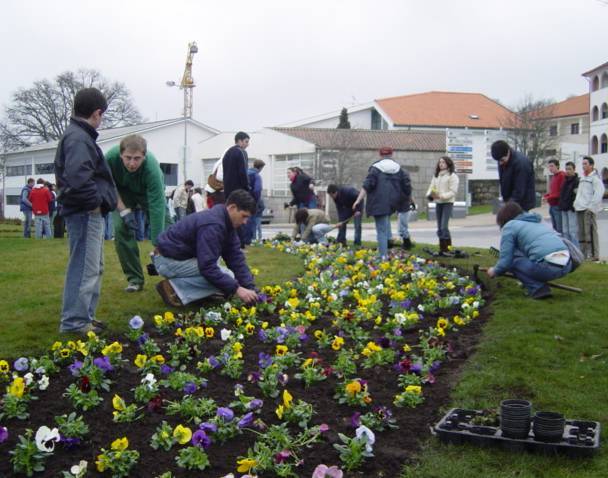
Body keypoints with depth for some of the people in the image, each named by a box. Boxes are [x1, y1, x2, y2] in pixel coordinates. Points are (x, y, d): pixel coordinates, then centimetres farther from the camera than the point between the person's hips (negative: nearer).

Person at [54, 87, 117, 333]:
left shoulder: (78, 135, 17)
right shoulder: (79, 138, -16)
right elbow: (77, 176, -30)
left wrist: (101, 202, 11)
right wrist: (95, 201, -17)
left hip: (91, 212, 11)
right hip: (86, 212, -11)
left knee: (94, 267, 18)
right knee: (85, 267, -6)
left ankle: (84, 315, 26)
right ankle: (74, 322, 0)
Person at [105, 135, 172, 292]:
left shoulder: (152, 168, -42)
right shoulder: (110, 157, -36)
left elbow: (156, 207, -41)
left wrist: (157, 244, -42)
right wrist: (124, 211, -25)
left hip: (150, 192, -1)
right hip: (124, 194, 1)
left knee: (166, 228, -11)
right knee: (121, 228, -15)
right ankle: (134, 279, -5)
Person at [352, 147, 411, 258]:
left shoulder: (375, 168, -1)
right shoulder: (399, 169, 10)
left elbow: (367, 186, -11)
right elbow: (407, 186, 9)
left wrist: (358, 200, -13)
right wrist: (409, 198, 26)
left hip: (379, 203, -4)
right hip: (394, 202, 4)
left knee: (381, 230, -3)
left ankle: (383, 256, -6)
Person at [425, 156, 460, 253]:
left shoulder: (452, 176, -5)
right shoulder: (436, 176, 15)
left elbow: (453, 191, -11)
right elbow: (431, 187, 12)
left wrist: (441, 196, -23)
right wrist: (430, 195, -11)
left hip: (448, 203, -6)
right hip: (438, 203, 6)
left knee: (444, 227, -15)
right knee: (439, 228, 9)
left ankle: (447, 248, -8)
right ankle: (442, 248, 16)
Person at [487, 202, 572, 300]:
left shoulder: (509, 226, 7)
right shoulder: (537, 221, 29)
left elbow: (505, 261, 1)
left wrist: (494, 271, 23)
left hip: (548, 267, -8)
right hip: (567, 265, 8)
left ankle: (537, 289, 1)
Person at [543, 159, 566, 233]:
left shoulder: (562, 175, -9)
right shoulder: (553, 177, 18)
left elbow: (562, 192, -16)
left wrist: (549, 197, -15)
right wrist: (546, 196, 6)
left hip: (558, 206, -9)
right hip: (552, 206, 9)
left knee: (560, 228, -9)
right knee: (555, 227, 14)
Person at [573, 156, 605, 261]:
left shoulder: (595, 178, -6)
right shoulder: (582, 178, 20)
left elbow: (599, 193, -15)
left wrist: (591, 207, -19)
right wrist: (576, 203, 17)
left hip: (588, 209, -9)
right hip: (580, 209, 9)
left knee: (590, 232, -10)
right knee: (581, 232, 12)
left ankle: (594, 254, -7)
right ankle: (583, 253, 20)